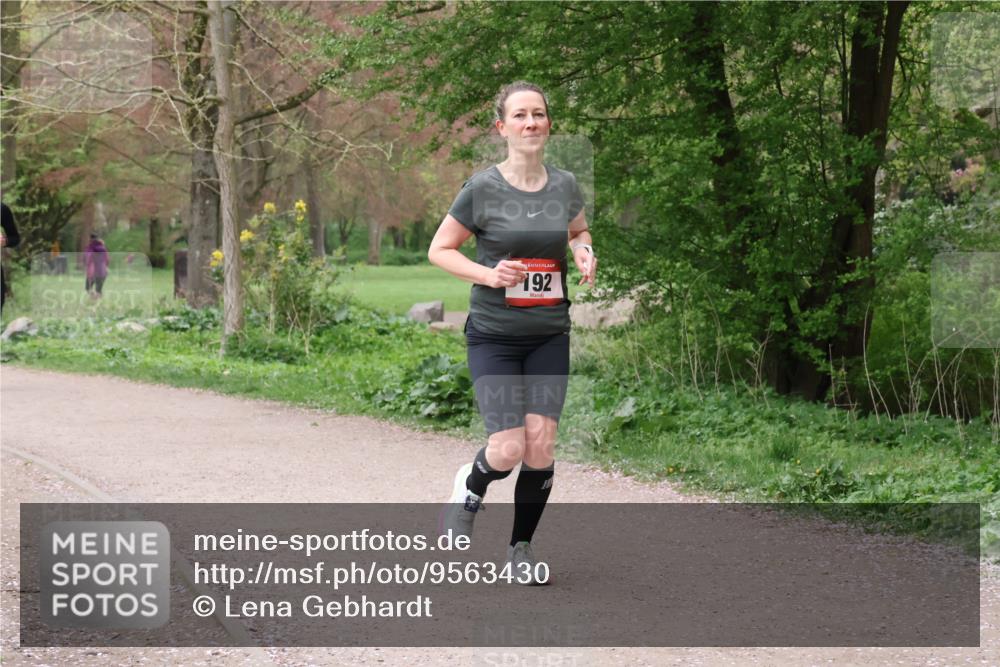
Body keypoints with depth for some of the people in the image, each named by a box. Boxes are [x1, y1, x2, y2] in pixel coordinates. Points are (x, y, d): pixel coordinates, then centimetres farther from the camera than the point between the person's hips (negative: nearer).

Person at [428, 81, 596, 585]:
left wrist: (584, 252, 1)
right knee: (508, 449, -13)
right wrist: (489, 274, -16)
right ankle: (469, 487, 23)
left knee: (541, 446, -5)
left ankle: (521, 547, 16)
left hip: (549, 336, 3)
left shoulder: (564, 185, 3)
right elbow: (439, 250, 0)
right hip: (493, 336, -3)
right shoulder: (482, 189, -8)